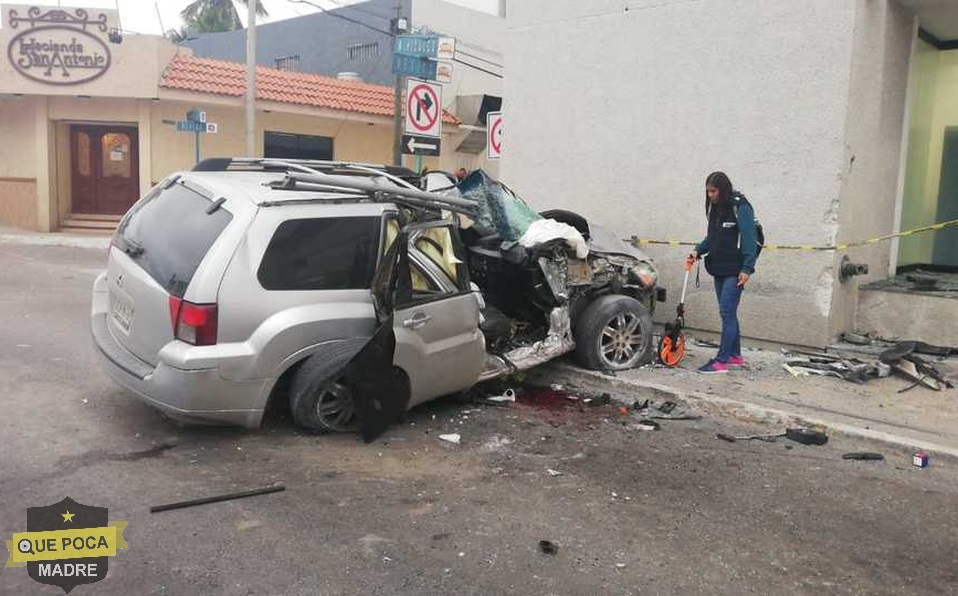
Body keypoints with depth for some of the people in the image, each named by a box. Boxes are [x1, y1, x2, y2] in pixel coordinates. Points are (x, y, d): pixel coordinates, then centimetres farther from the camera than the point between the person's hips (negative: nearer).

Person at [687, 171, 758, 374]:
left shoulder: (740, 207, -11)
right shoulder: (714, 207, 12)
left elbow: (749, 239, -15)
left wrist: (747, 268, -19)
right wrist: (698, 251, 5)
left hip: (735, 270, -8)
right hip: (719, 269, 8)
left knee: (727, 312, -10)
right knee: (728, 313, 12)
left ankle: (721, 360, -10)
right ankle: (735, 356, 22)